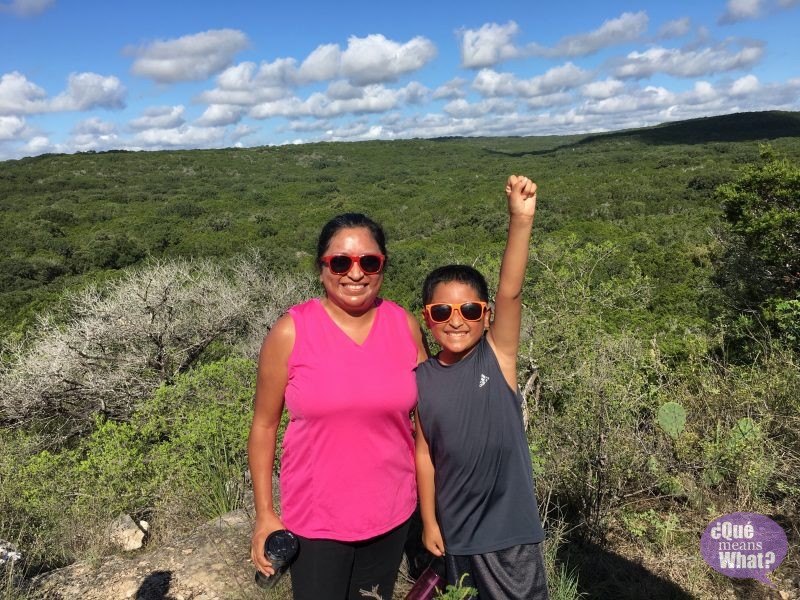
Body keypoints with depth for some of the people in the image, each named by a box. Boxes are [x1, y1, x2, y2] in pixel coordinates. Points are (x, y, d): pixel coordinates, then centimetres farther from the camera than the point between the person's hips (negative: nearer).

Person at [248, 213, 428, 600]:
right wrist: (264, 515, -4)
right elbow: (264, 425, -6)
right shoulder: (290, 332, -14)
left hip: (391, 514, 3)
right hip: (316, 520, -2)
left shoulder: (405, 325, -6)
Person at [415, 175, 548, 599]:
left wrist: (521, 219, -38)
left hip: (509, 525, -2)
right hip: (454, 529, 2)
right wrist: (429, 522, 3)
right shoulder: (420, 380, -7)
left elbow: (510, 293, -27)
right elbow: (423, 454, -1)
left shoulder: (497, 357, -12)